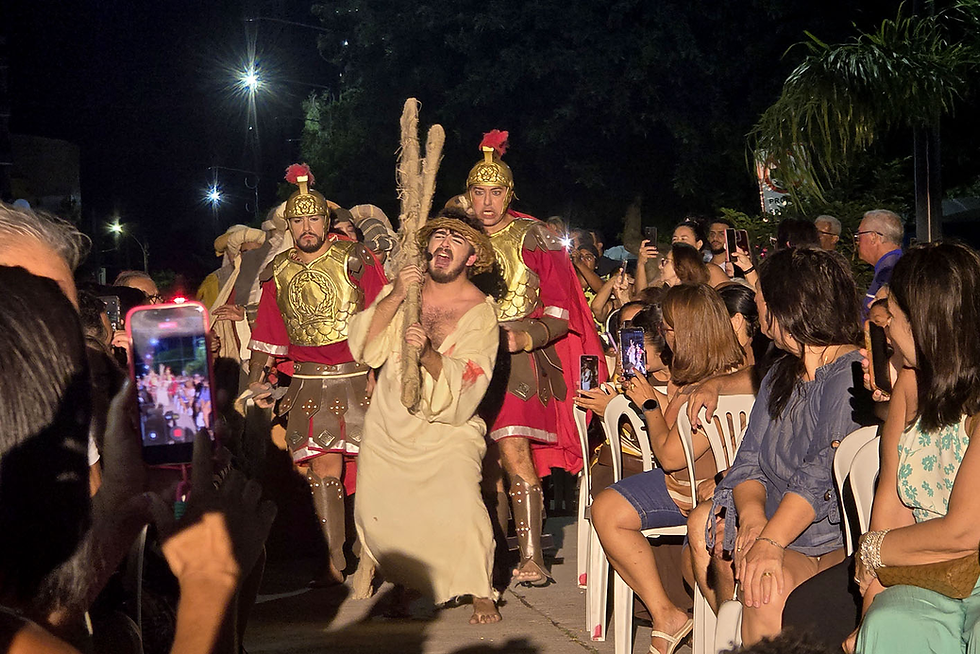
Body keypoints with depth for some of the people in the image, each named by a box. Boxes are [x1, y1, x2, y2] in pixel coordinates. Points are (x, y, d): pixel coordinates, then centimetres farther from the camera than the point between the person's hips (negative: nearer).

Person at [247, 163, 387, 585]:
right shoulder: (279, 272, 10)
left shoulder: (354, 259, -3)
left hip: (360, 376, -3)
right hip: (310, 383, 3)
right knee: (324, 467, 0)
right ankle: (333, 562, 3)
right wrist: (256, 380, 9)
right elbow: (267, 332, 17)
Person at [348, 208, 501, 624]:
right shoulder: (400, 290, 5)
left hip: (447, 429, -3)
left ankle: (481, 593, -5)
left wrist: (428, 354, -32)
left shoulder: (480, 312, -5)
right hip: (388, 425, 3)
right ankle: (401, 581, 18)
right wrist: (395, 298, -17)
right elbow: (363, 348, -5)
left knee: (458, 500, -24)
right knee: (374, 510, -8)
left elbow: (466, 386, -16)